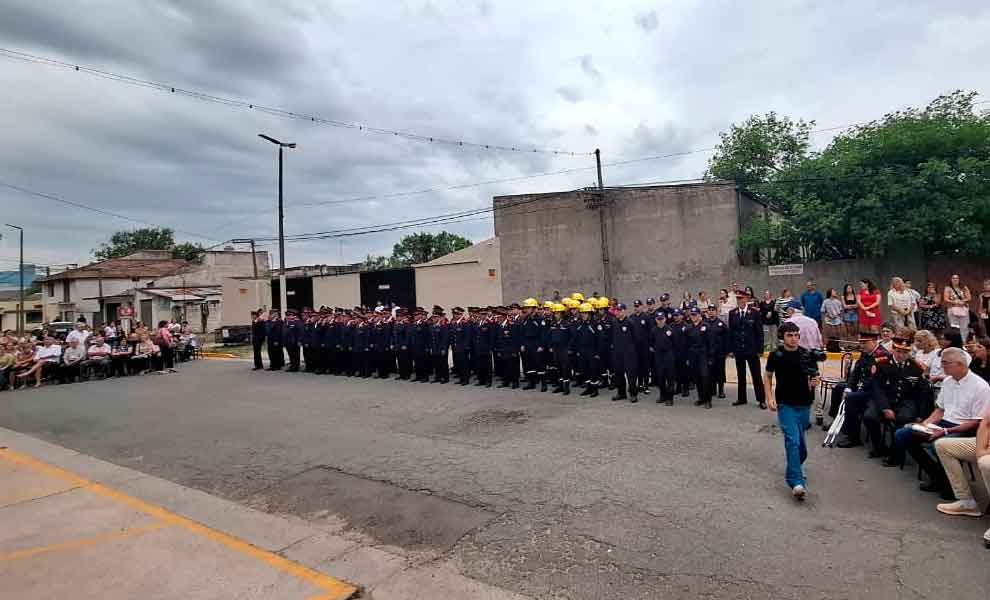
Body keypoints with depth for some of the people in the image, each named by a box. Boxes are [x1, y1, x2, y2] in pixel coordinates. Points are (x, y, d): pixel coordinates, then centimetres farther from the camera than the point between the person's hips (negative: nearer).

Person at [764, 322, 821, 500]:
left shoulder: (807, 355, -2)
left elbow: (815, 376, 6)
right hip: (785, 405, -2)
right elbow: (767, 376, 6)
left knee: (799, 440, 15)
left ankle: (794, 468, 41)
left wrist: (815, 382, -19)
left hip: (804, 405, 3)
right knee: (792, 440, -14)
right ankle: (797, 482, -15)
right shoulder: (776, 355, -4)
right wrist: (770, 397, -5)